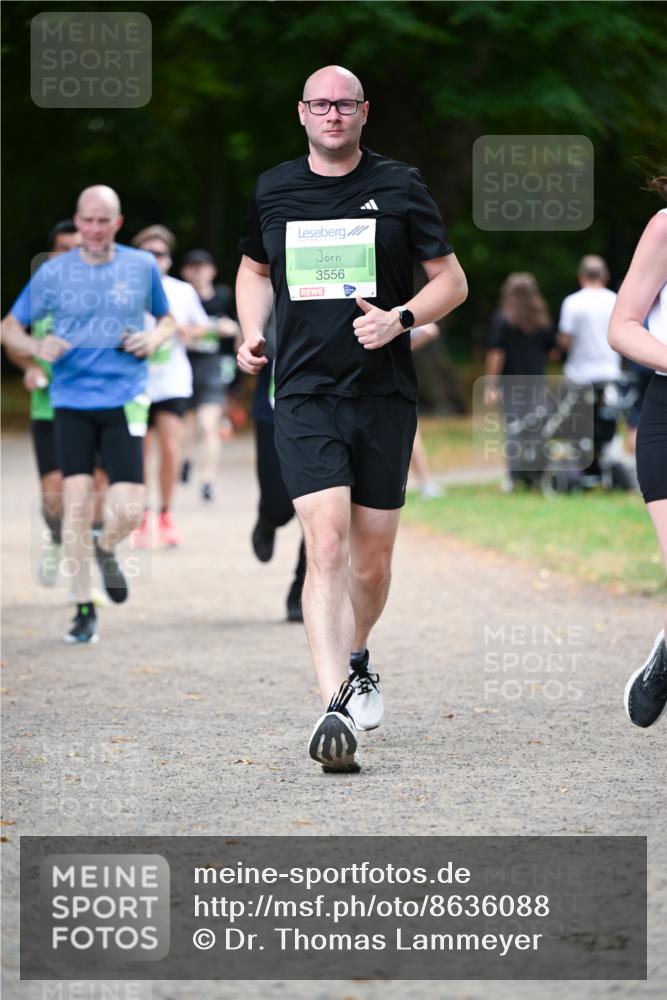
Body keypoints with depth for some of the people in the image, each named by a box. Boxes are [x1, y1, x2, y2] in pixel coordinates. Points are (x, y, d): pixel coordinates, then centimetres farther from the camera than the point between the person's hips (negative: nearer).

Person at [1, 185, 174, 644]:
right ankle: (84, 608, 4)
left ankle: (106, 549, 28)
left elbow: (167, 319, 19)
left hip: (124, 400, 0)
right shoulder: (53, 273, 2)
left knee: (129, 507, -10)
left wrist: (154, 339, -4)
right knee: (77, 497, -9)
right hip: (72, 401, 0)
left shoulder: (142, 266, 4)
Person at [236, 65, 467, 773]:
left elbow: (452, 281, 5)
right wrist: (251, 332, 8)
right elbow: (255, 268, 26)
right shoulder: (272, 190, 8)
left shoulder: (399, 186, 2)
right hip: (305, 396, 0)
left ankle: (356, 659, 38)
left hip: (384, 395, 0)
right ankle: (336, 704, -25)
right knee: (326, 542, -18)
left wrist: (400, 318, -13)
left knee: (372, 560, 8)